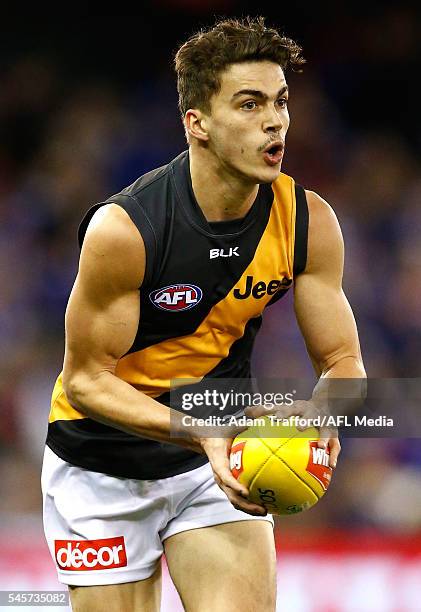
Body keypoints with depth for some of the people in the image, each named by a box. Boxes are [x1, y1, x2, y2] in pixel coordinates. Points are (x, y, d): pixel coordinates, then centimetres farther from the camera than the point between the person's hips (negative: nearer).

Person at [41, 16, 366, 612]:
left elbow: (343, 360, -6)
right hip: (103, 464, -3)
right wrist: (200, 436, -33)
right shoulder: (123, 229, -25)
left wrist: (319, 413, -30)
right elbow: (87, 379, -19)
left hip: (223, 454, 3)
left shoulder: (309, 222, -12)